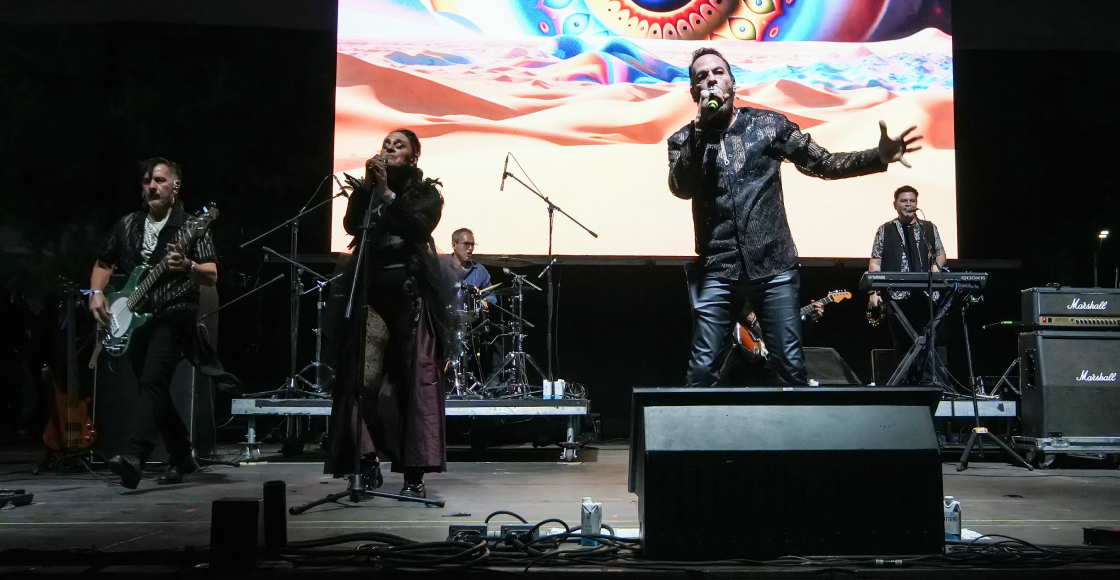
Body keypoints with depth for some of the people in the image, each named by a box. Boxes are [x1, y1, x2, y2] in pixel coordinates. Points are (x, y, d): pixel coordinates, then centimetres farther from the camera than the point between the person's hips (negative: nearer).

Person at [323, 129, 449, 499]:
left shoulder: (426, 193, 9)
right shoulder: (368, 190, 16)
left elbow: (420, 227, -10)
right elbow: (351, 225, 0)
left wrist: (386, 192, -12)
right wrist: (368, 186, -8)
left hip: (412, 295, -2)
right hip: (372, 294, 3)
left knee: (415, 384, -5)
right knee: (363, 383, -6)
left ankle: (414, 476, -3)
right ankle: (368, 464, 4)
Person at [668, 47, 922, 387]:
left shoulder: (769, 125, 9)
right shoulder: (684, 141, 8)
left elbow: (824, 163, 9)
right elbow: (681, 188, -10)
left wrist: (879, 157, -5)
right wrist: (702, 125, -13)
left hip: (773, 267, 0)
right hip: (715, 271, 0)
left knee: (791, 365, 0)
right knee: (703, 367, -2)